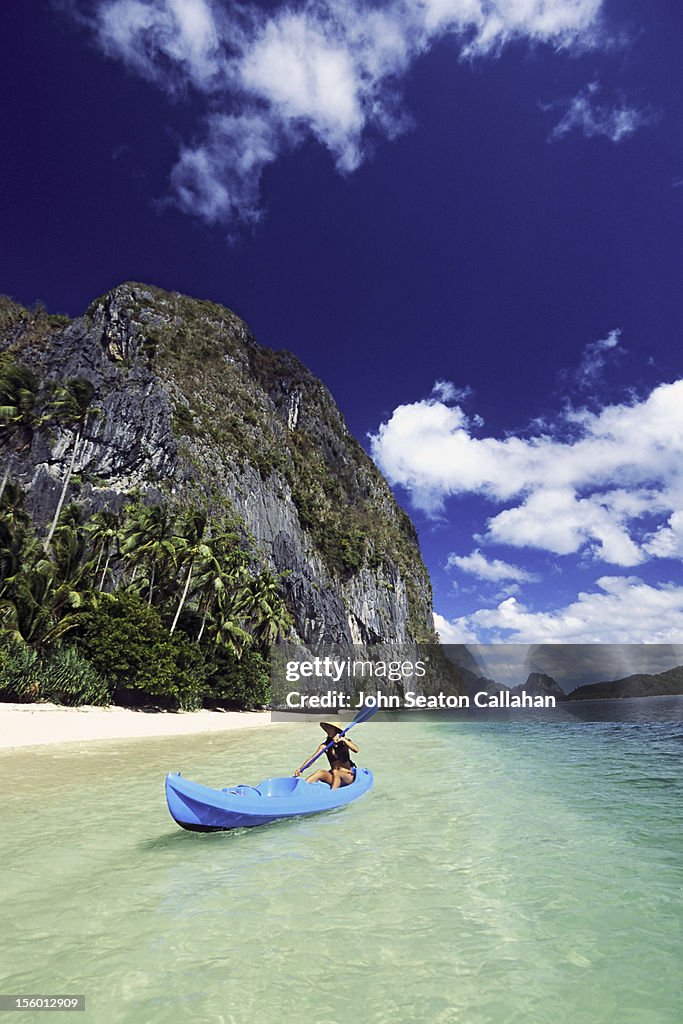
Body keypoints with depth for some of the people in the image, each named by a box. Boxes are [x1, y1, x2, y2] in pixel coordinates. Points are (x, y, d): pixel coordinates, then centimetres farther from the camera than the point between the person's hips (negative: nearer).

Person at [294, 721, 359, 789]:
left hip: (348, 776, -2)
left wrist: (344, 740, -30)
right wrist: (300, 769, -25)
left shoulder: (345, 741, -1)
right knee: (320, 772, -26)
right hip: (334, 776, 2)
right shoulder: (325, 745, 2)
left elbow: (356, 750, -19)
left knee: (335, 772, -33)